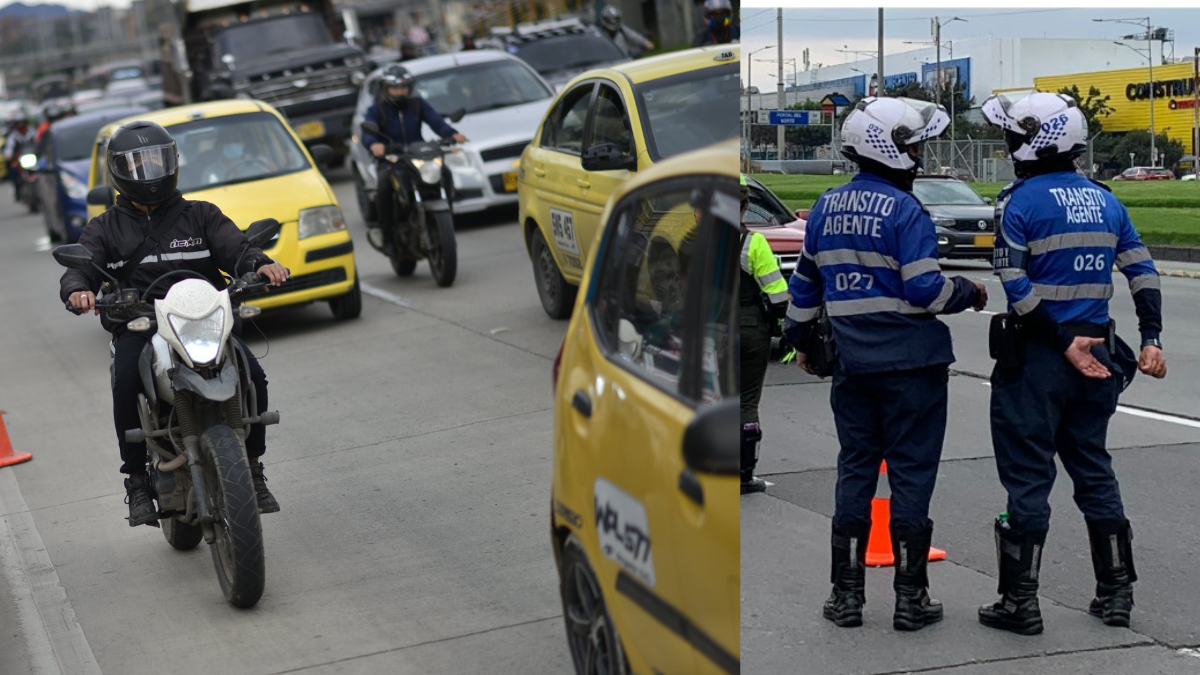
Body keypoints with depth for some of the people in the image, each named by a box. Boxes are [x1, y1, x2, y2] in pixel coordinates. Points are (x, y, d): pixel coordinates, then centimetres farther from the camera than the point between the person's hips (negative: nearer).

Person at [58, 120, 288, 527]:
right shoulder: (106, 228, 18)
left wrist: (261, 264, -21)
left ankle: (252, 469, -5)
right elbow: (82, 266, 2)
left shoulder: (201, 215, 19)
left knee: (252, 376, -24)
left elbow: (234, 247, 3)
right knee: (127, 385, -32)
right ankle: (137, 480, -16)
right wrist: (78, 290, -24)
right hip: (137, 327, -1)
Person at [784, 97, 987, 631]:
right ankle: (910, 597, 6)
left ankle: (846, 593, 15)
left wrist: (800, 338, 28)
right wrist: (970, 293, 1)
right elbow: (926, 290, -17)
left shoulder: (827, 207, 8)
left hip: (852, 363, 6)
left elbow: (805, 282, 15)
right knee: (910, 475, 1)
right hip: (911, 364, -6)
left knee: (855, 471, 12)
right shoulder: (904, 211, -14)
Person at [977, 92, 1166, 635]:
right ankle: (1116, 592, 21)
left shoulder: (1021, 201, -9)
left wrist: (1065, 344, -14)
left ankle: (1020, 603, 4)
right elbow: (1143, 273, 8)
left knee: (1028, 477, 0)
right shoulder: (1105, 201, 9)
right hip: (1098, 354, 6)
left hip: (1037, 359, -6)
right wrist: (1150, 339, 8)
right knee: (1093, 469, 16)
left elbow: (1016, 288, -18)